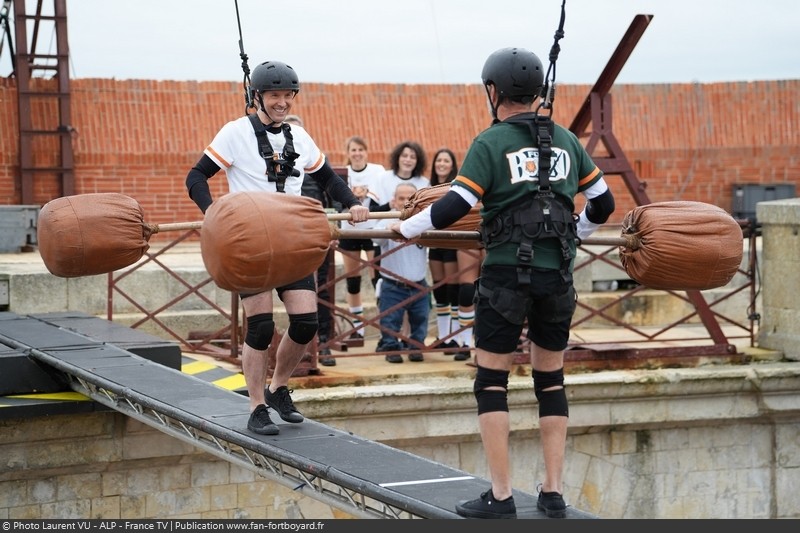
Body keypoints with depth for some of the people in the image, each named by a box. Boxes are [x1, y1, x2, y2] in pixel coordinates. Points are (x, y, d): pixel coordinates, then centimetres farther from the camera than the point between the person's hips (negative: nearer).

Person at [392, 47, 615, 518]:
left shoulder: (491, 143, -4)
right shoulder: (566, 140, 10)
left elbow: (455, 207, -12)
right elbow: (603, 204, 16)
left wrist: (407, 228, 2)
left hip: (507, 275, -4)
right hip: (558, 276, 5)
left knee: (492, 381, 3)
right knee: (551, 379, 13)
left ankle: (501, 497, 1)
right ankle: (554, 492, 13)